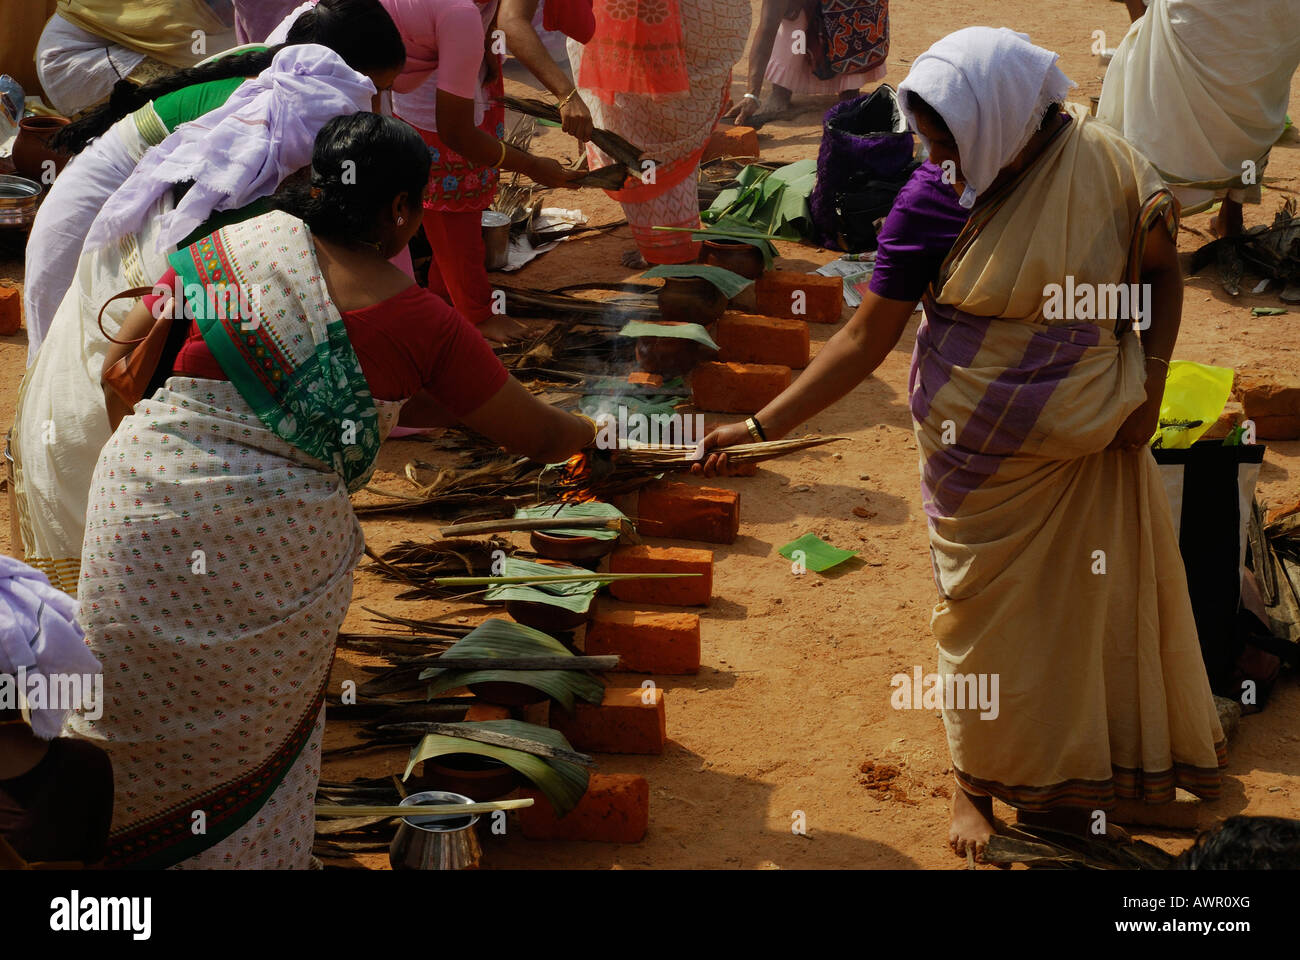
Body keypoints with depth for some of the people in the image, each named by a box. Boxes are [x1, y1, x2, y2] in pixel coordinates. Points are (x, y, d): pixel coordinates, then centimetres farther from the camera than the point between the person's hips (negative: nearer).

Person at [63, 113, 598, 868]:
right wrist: (594, 436, 30)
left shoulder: (234, 248, 2)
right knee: (254, 727, 17)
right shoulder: (418, 322, -1)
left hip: (143, 511, 2)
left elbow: (120, 372, 6)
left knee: (137, 701, 18)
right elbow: (535, 435, 9)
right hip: (276, 545, -2)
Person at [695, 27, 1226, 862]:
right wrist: (759, 427, -13)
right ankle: (979, 783, 29)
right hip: (979, 452, -1)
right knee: (982, 611, 8)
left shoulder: (1109, 168, -15)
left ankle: (1078, 777, 33)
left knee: (1097, 600, 12)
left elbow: (1163, 272, 3)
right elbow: (867, 338, -9)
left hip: (1093, 443, 1)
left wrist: (1150, 385, -7)